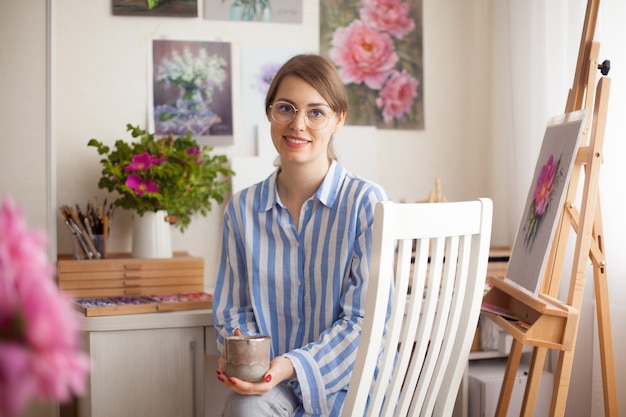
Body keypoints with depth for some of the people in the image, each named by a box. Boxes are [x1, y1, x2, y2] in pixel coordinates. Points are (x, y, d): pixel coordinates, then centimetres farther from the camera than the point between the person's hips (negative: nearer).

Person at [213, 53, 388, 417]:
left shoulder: (367, 202, -7)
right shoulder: (242, 209, 7)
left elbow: (363, 320, -8)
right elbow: (234, 309, 12)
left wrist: (293, 366, -21)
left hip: (344, 380, -3)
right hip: (270, 378, 3)